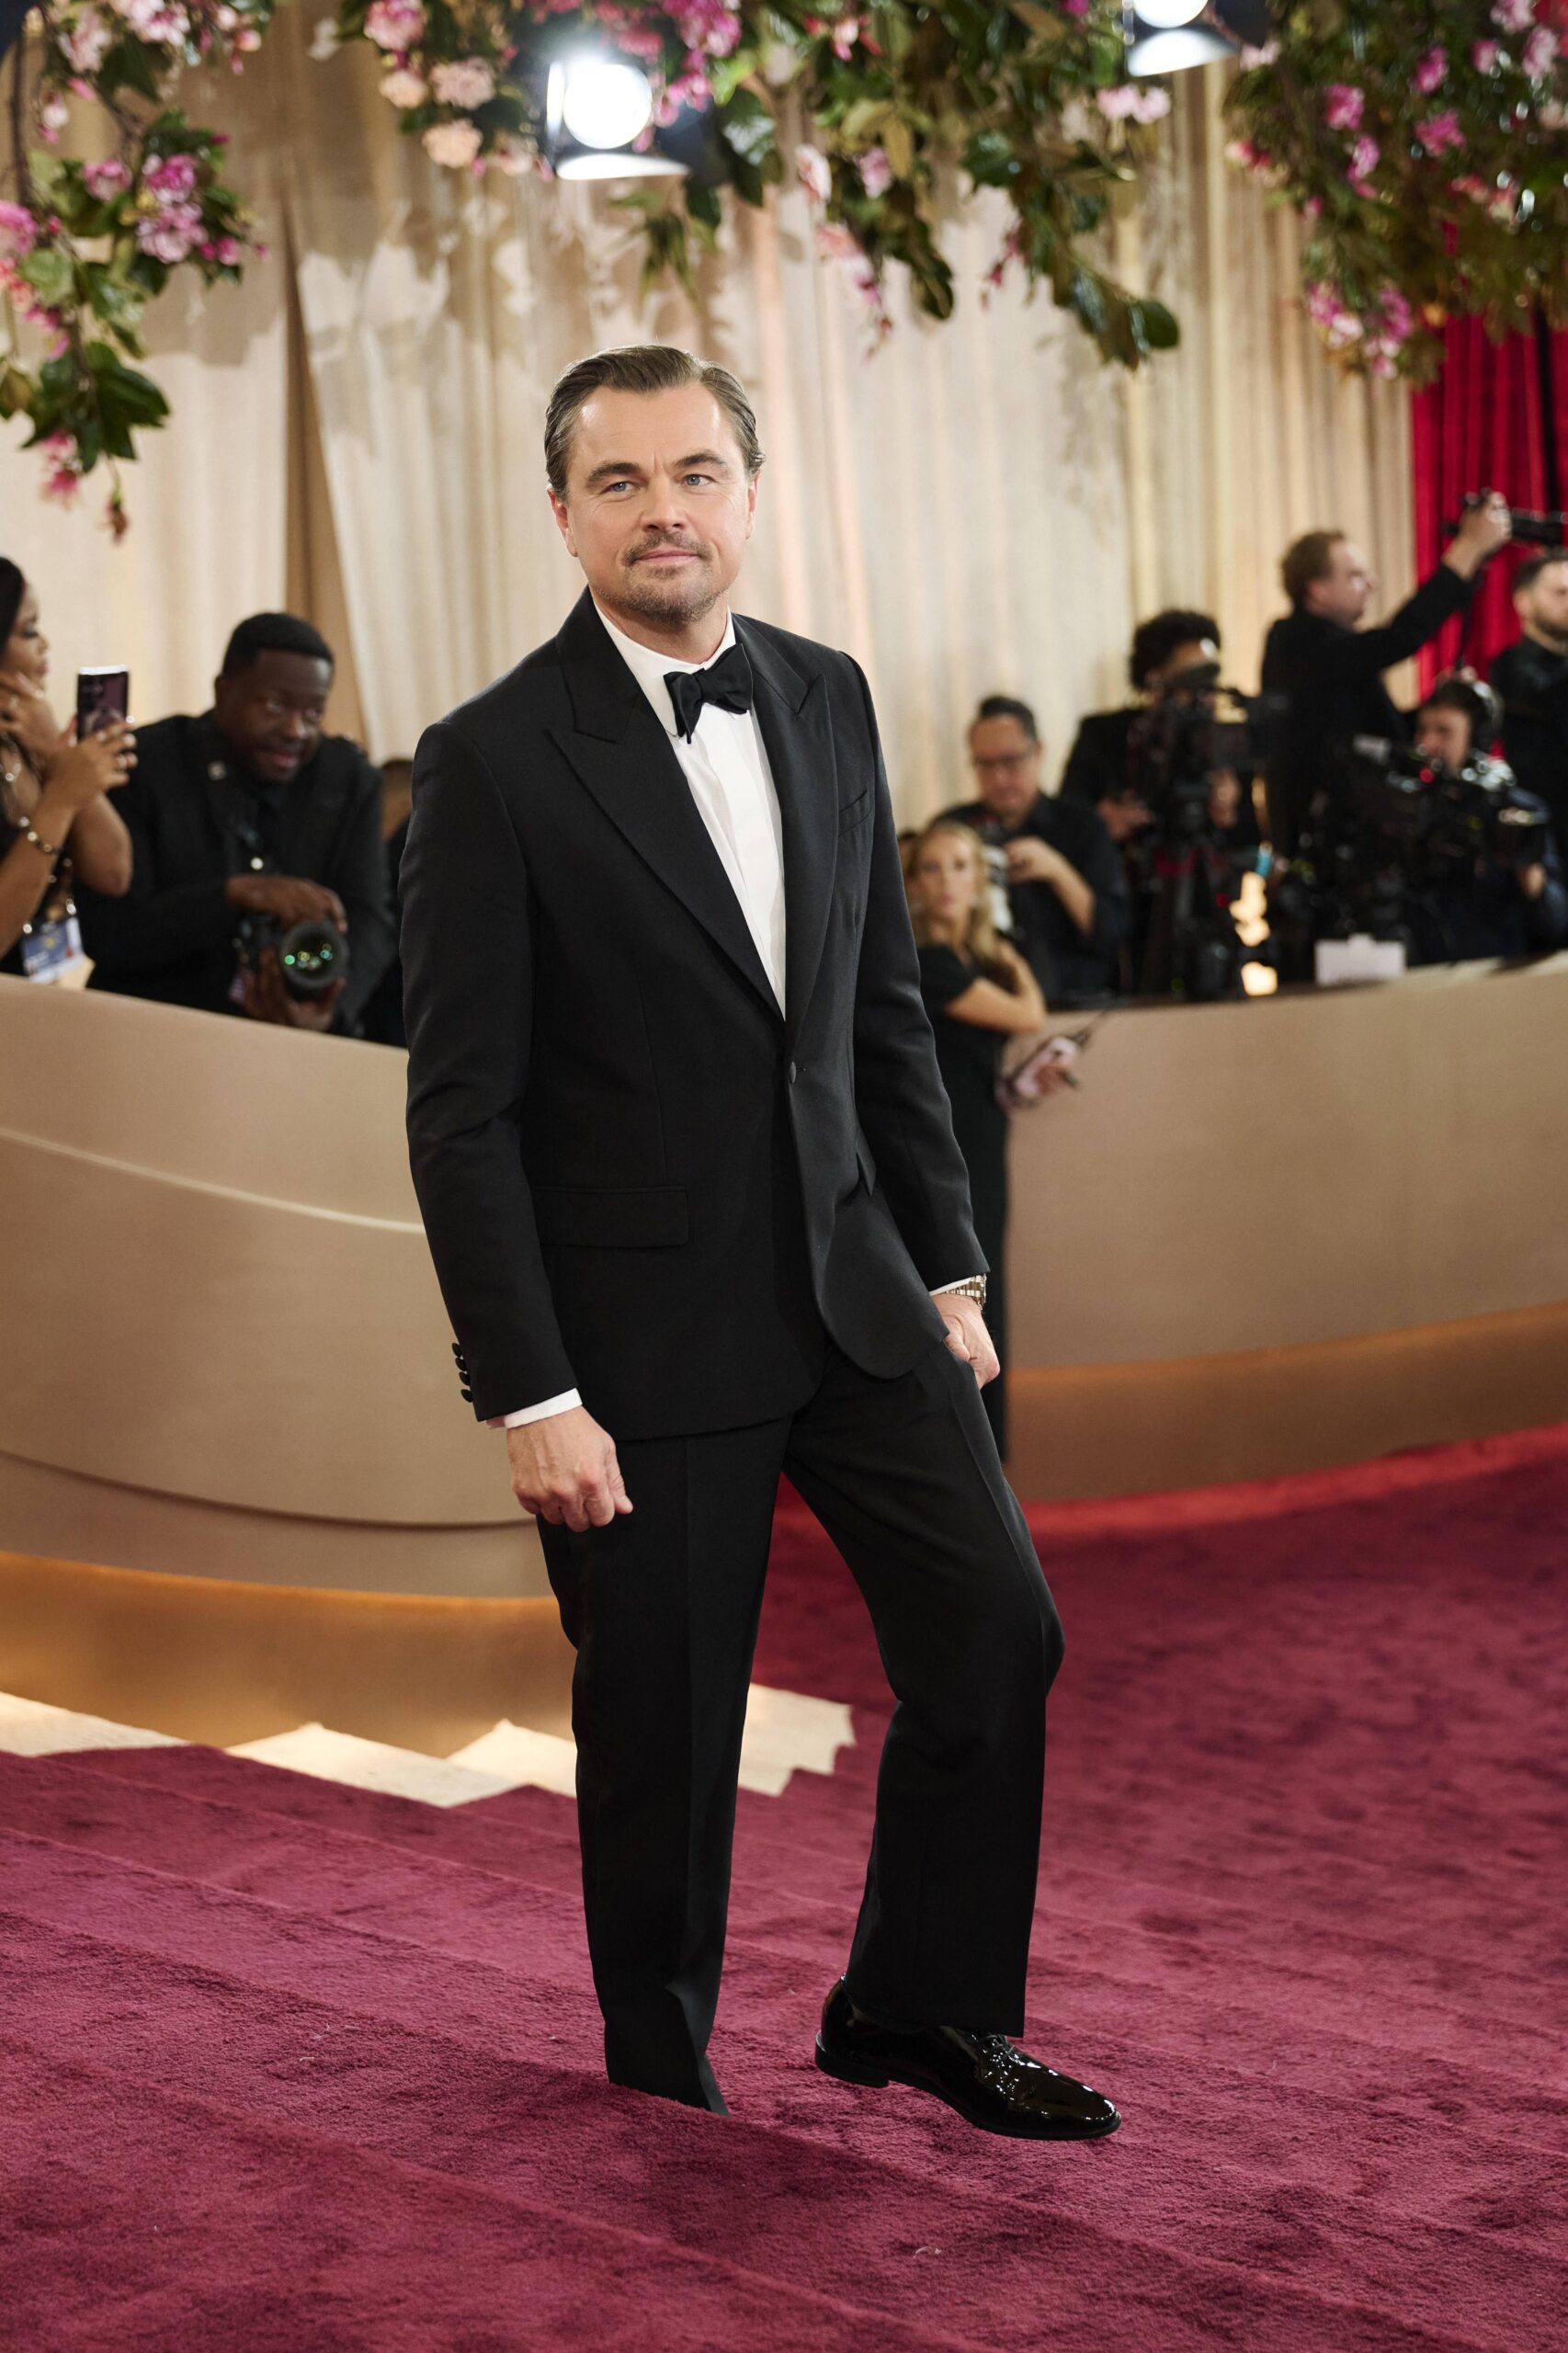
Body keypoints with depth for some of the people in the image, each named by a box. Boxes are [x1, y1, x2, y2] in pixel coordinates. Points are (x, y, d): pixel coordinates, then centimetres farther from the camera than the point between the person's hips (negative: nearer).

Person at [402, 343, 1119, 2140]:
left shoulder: (827, 701, 6)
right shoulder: (493, 762, -11)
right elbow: (464, 1110, -12)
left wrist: (947, 1264, 11)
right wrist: (529, 1397, -16)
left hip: (851, 1287, 5)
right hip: (643, 1325, -5)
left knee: (996, 1630, 4)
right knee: (661, 1728, 5)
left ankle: (918, 2008, 24)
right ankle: (664, 2075, 28)